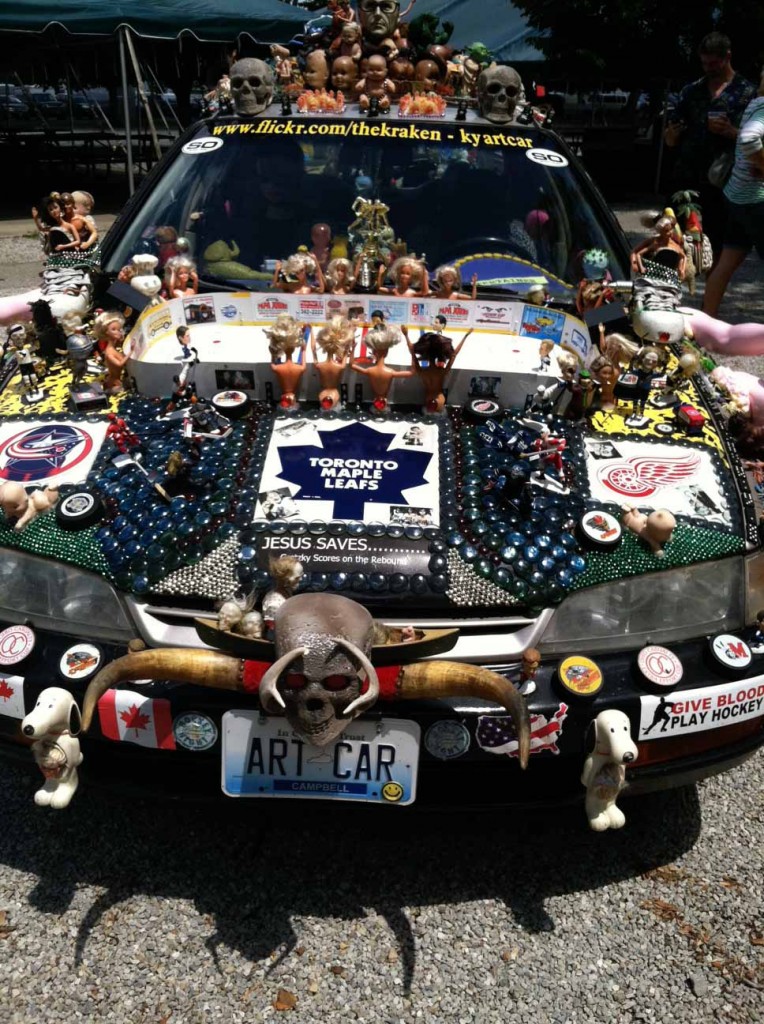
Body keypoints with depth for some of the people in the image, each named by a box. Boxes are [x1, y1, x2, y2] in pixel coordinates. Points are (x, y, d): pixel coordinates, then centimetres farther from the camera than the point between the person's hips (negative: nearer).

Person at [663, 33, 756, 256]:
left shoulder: (748, 93, 2)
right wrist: (672, 135, -9)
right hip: (685, 181, 3)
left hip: (721, 185, -3)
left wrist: (731, 132, -18)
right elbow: (670, 140, 15)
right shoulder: (691, 91, 12)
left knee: (715, 248, 3)